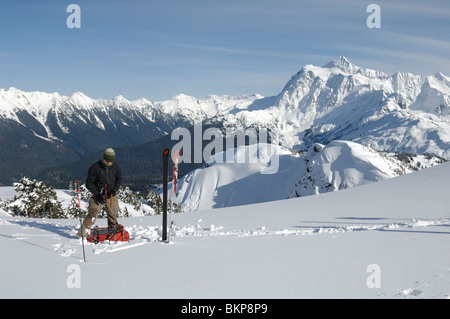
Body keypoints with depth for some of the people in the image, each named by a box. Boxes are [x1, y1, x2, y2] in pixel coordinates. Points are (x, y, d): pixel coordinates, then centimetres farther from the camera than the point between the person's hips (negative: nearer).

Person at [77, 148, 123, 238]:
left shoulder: (116, 167, 0)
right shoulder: (95, 167, -12)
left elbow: (119, 180, 12)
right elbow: (89, 183, -8)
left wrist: (115, 189, -7)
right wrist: (97, 194, -16)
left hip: (111, 196, 4)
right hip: (98, 195, -4)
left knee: (113, 215, 10)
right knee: (93, 212, -20)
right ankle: (83, 233, -20)